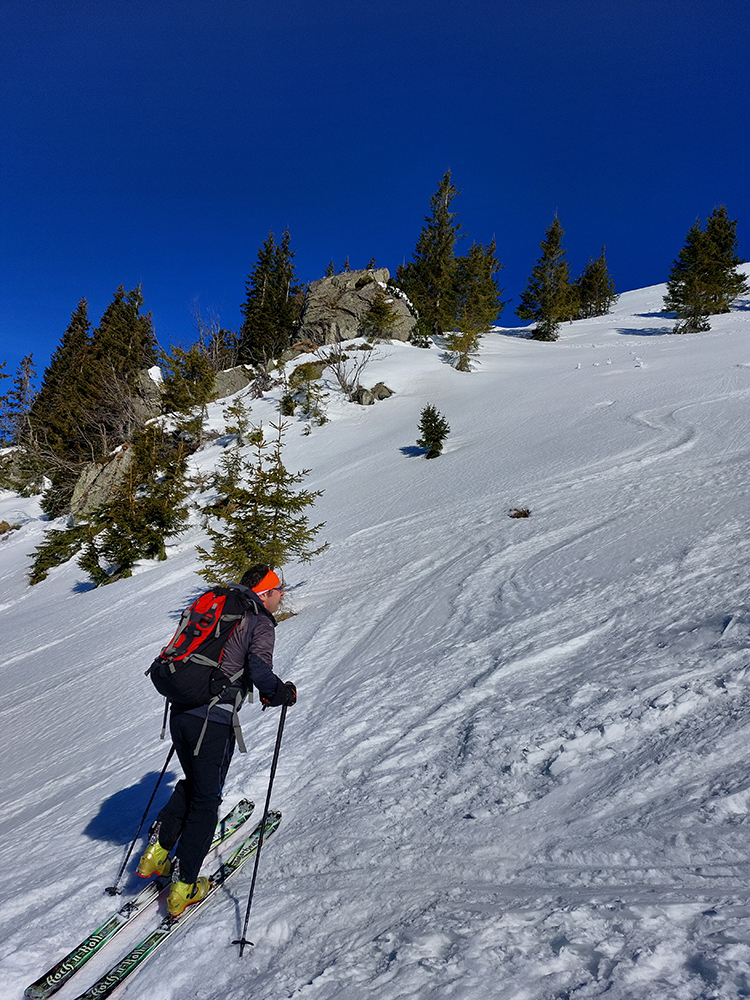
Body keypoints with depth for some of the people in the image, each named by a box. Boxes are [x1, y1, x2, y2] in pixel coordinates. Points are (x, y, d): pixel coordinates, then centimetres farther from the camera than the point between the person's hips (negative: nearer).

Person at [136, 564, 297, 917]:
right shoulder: (260, 623, -6)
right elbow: (259, 669, -22)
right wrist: (283, 693, -4)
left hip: (180, 712, 7)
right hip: (214, 720, -7)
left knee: (192, 783, 27)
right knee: (206, 799, 9)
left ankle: (156, 851, 24)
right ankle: (183, 887, 15)